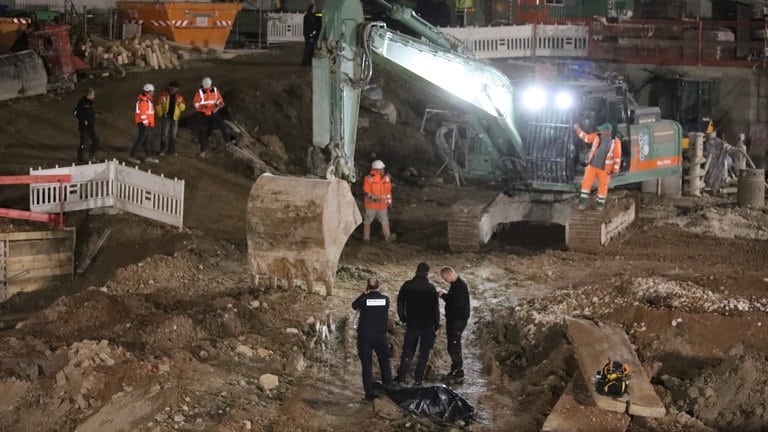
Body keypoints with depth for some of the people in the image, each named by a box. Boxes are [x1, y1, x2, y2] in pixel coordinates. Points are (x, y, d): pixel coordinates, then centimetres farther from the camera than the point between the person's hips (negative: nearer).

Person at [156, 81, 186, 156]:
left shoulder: (179, 97, 5)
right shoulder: (164, 95, -2)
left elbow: (183, 108, 5)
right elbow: (159, 105, 3)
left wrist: (180, 103, -15)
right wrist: (161, 114, -4)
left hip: (174, 118, 3)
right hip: (165, 117, -3)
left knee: (173, 135, 8)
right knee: (164, 134, -5)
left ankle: (171, 151, 17)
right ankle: (163, 150, 4)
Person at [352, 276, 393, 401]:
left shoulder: (364, 299, -11)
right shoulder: (385, 299, -5)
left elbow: (354, 306, 10)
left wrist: (364, 294, 11)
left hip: (364, 336, -1)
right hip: (380, 335, 1)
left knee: (366, 365, 3)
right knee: (385, 362, 20)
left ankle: (369, 393, 2)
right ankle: (388, 387, 25)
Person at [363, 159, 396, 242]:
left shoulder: (386, 178, 7)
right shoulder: (369, 178, -12)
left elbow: (388, 190, 15)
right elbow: (366, 190, -16)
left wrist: (389, 201, 15)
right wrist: (373, 197, -28)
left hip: (383, 205, 4)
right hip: (371, 204, -4)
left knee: (385, 220, -6)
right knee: (368, 221, 6)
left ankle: (388, 236, -13)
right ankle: (366, 237, 16)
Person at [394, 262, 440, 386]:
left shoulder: (407, 286, -3)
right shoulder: (430, 288, -10)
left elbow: (400, 303, 3)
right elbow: (435, 307, -7)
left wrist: (402, 318, 16)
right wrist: (437, 325, 0)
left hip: (411, 324, 2)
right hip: (427, 325, -2)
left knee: (407, 351, 11)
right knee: (424, 352, 8)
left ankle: (401, 377, 7)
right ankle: (418, 378, 7)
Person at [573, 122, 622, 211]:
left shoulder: (615, 142, -11)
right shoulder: (597, 136, 0)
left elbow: (617, 157, -7)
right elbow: (586, 137, 13)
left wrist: (616, 169, -8)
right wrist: (577, 129, 6)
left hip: (604, 168, -3)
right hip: (592, 165, 3)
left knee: (602, 186, 6)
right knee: (586, 182, -2)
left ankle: (601, 203, 22)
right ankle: (584, 201, 7)